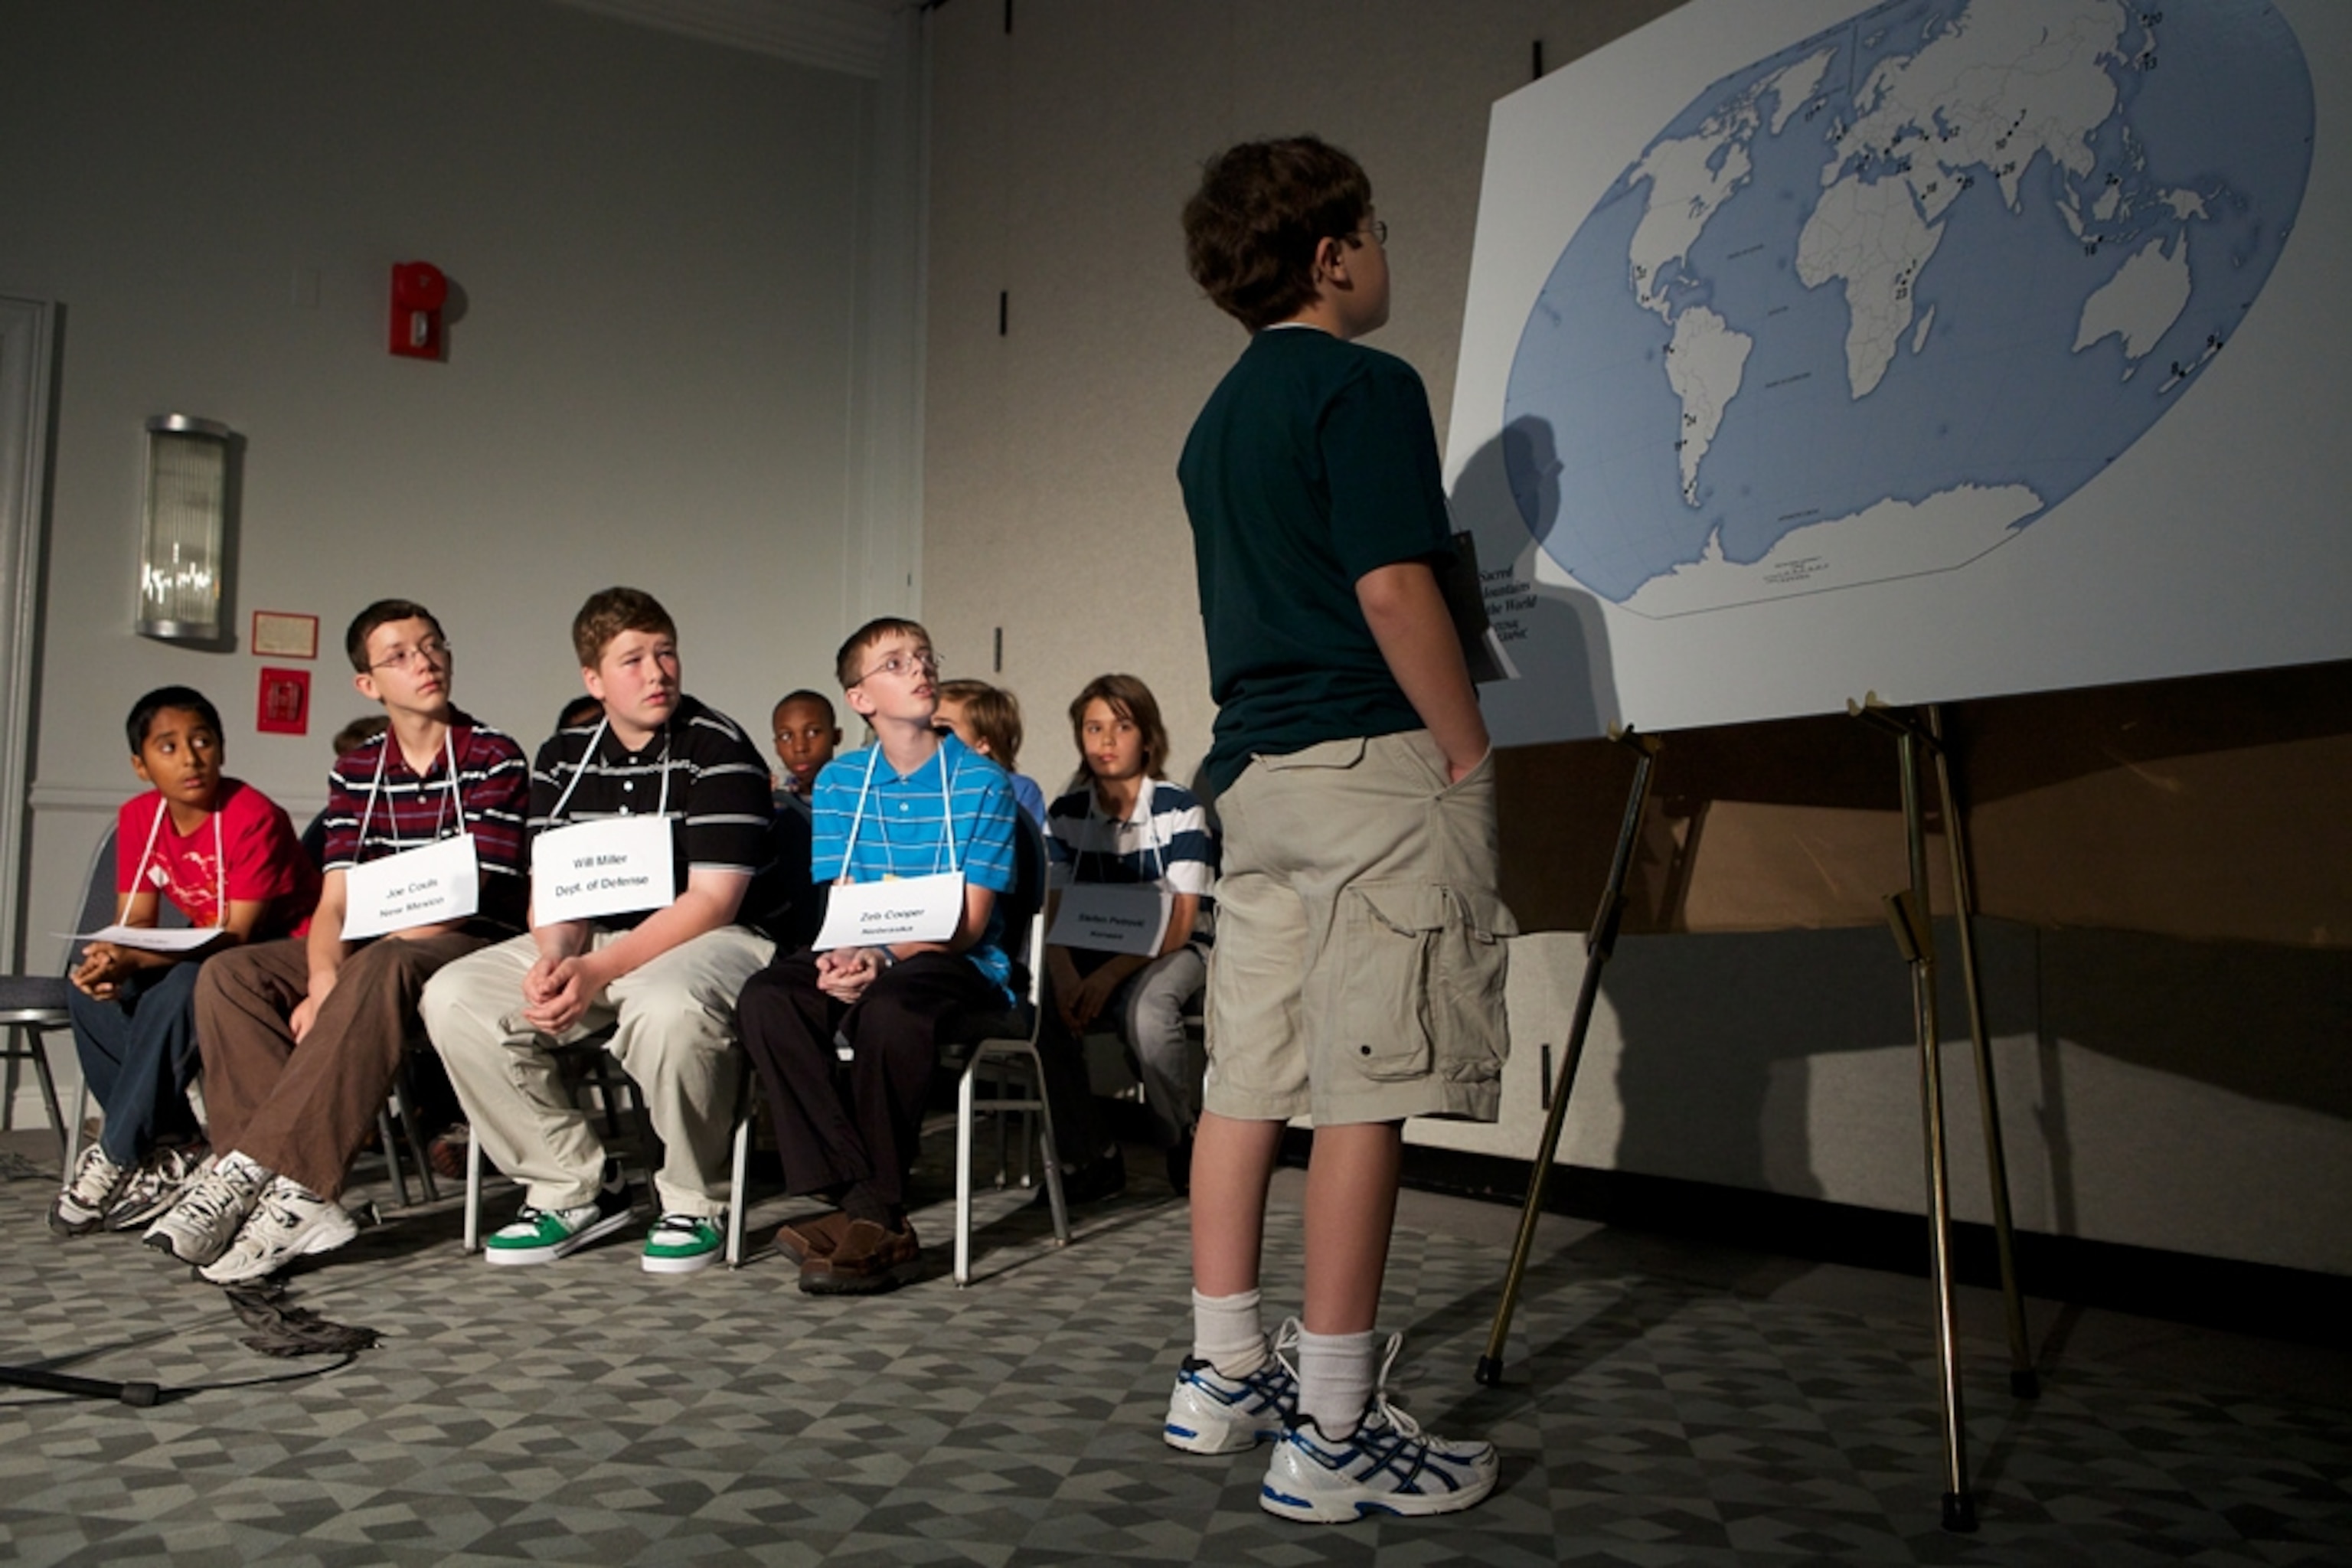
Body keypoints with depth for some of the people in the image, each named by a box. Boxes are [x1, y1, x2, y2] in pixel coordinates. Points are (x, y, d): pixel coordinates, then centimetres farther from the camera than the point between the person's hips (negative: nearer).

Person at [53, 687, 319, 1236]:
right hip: (208, 958, 8)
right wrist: (109, 959, -25)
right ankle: (174, 1151, -10)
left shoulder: (254, 818, -20)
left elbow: (238, 937, -24)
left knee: (178, 992, -32)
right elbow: (134, 922, 0)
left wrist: (133, 961, -37)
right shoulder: (138, 818, 1)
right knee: (91, 990, -13)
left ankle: (115, 1160, -19)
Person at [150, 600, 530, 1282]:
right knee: (230, 975, -16)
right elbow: (336, 899, 2)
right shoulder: (354, 772, 12)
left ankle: (249, 1171, -37)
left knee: (382, 968, -38)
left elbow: (461, 900, -14)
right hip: (368, 948, 6)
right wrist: (323, 980, -19)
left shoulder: (495, 761, -5)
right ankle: (299, 1197, -30)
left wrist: (347, 978, -22)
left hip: (471, 949, -6)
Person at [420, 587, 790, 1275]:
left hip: (716, 939, -6)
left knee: (665, 1006, -39)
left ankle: (697, 1204, -14)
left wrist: (597, 972, -24)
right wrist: (553, 960, -18)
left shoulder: (718, 749, -10)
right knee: (454, 997, -12)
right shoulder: (561, 758, 9)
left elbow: (712, 900, -16)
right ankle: (574, 1189, -1)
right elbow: (551, 891, 6)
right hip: (591, 941, 6)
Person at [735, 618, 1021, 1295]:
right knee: (766, 998, -24)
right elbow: (840, 902, 6)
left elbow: (968, 922, -8)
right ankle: (853, 1197, -26)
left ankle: (878, 1219, -25)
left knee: (890, 1007, -37)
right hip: (859, 954, 5)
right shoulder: (839, 781, 11)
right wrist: (839, 956, -18)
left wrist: (882, 957, -24)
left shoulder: (982, 782, -2)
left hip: (956, 962, -4)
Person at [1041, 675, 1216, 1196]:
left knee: (1145, 1009, -37)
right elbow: (1054, 914, -1)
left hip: (1172, 952, -4)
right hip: (1091, 955, 4)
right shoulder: (1065, 814, 5)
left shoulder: (1179, 810, -7)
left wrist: (1111, 975, -25)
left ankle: (1186, 1148, -11)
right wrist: (1067, 978, -22)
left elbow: (1181, 922, -12)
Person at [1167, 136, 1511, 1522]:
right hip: (1376, 762, -9)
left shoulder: (1217, 418, 20)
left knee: (1251, 1070, 11)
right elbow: (1392, 588, -16)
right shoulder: (1364, 386, -7)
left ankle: (1225, 1376, 20)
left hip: (1255, 770, 9)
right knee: (1372, 1086, -6)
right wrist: (1472, 754, -11)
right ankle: (1335, 1431, -1)